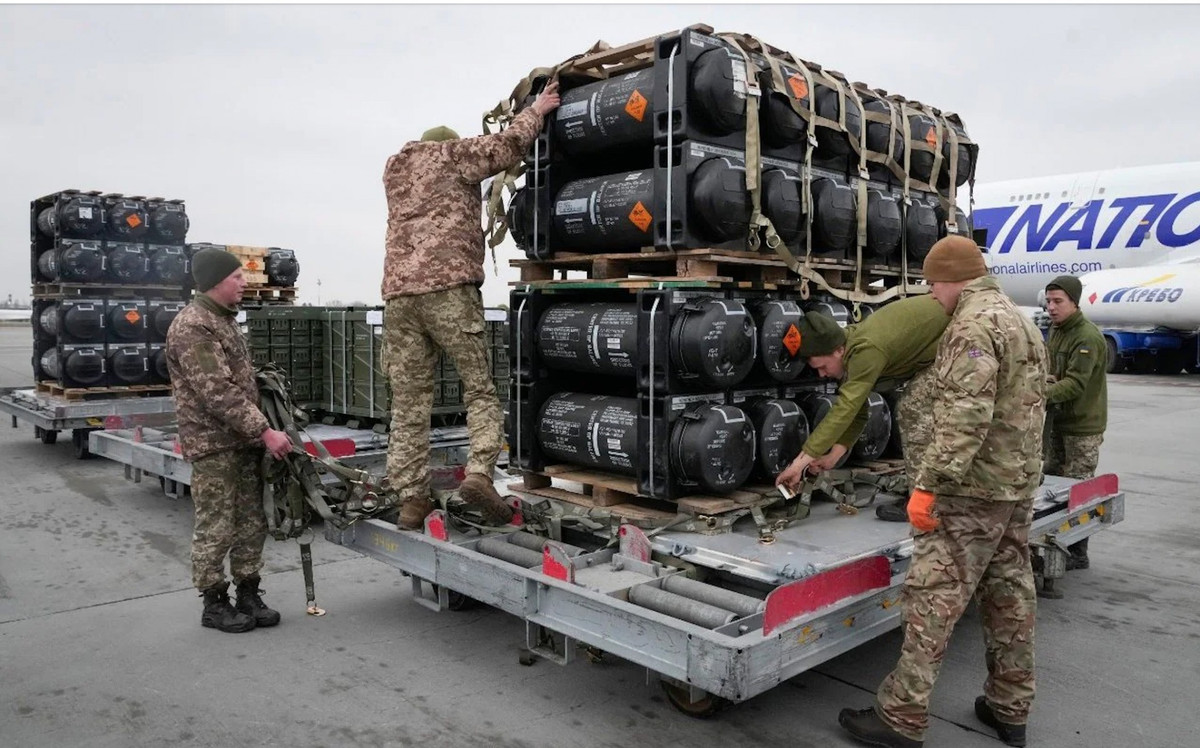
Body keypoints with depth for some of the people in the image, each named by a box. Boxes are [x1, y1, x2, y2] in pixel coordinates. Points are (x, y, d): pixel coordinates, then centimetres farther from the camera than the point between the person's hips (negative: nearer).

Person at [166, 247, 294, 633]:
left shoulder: (225, 320, 16)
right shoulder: (192, 327, -15)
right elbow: (219, 393, -22)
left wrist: (259, 431, 15)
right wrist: (265, 432, -22)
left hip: (244, 441, 9)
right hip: (214, 445, -9)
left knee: (252, 524, 12)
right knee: (217, 529, 1)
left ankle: (249, 595, 22)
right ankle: (214, 604, 14)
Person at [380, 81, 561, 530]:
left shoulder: (394, 170, 28)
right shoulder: (452, 154, 11)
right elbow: (507, 146, 4)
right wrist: (536, 110, 19)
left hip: (398, 292, 5)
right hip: (448, 287, -5)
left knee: (408, 402, 4)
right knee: (480, 389, 1)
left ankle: (410, 499, 3)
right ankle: (479, 472, -17)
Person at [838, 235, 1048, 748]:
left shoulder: (973, 324, -16)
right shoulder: (1022, 321, 17)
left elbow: (965, 416, -26)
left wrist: (928, 483, -26)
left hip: (974, 487, -10)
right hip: (1019, 483, 10)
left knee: (934, 597, -7)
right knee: (1010, 594, 15)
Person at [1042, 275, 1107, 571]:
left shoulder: (1087, 337, -19)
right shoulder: (1056, 330, 11)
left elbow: (1076, 383, -26)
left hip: (1083, 425, -9)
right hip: (1058, 421, 9)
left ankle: (1077, 554, 6)